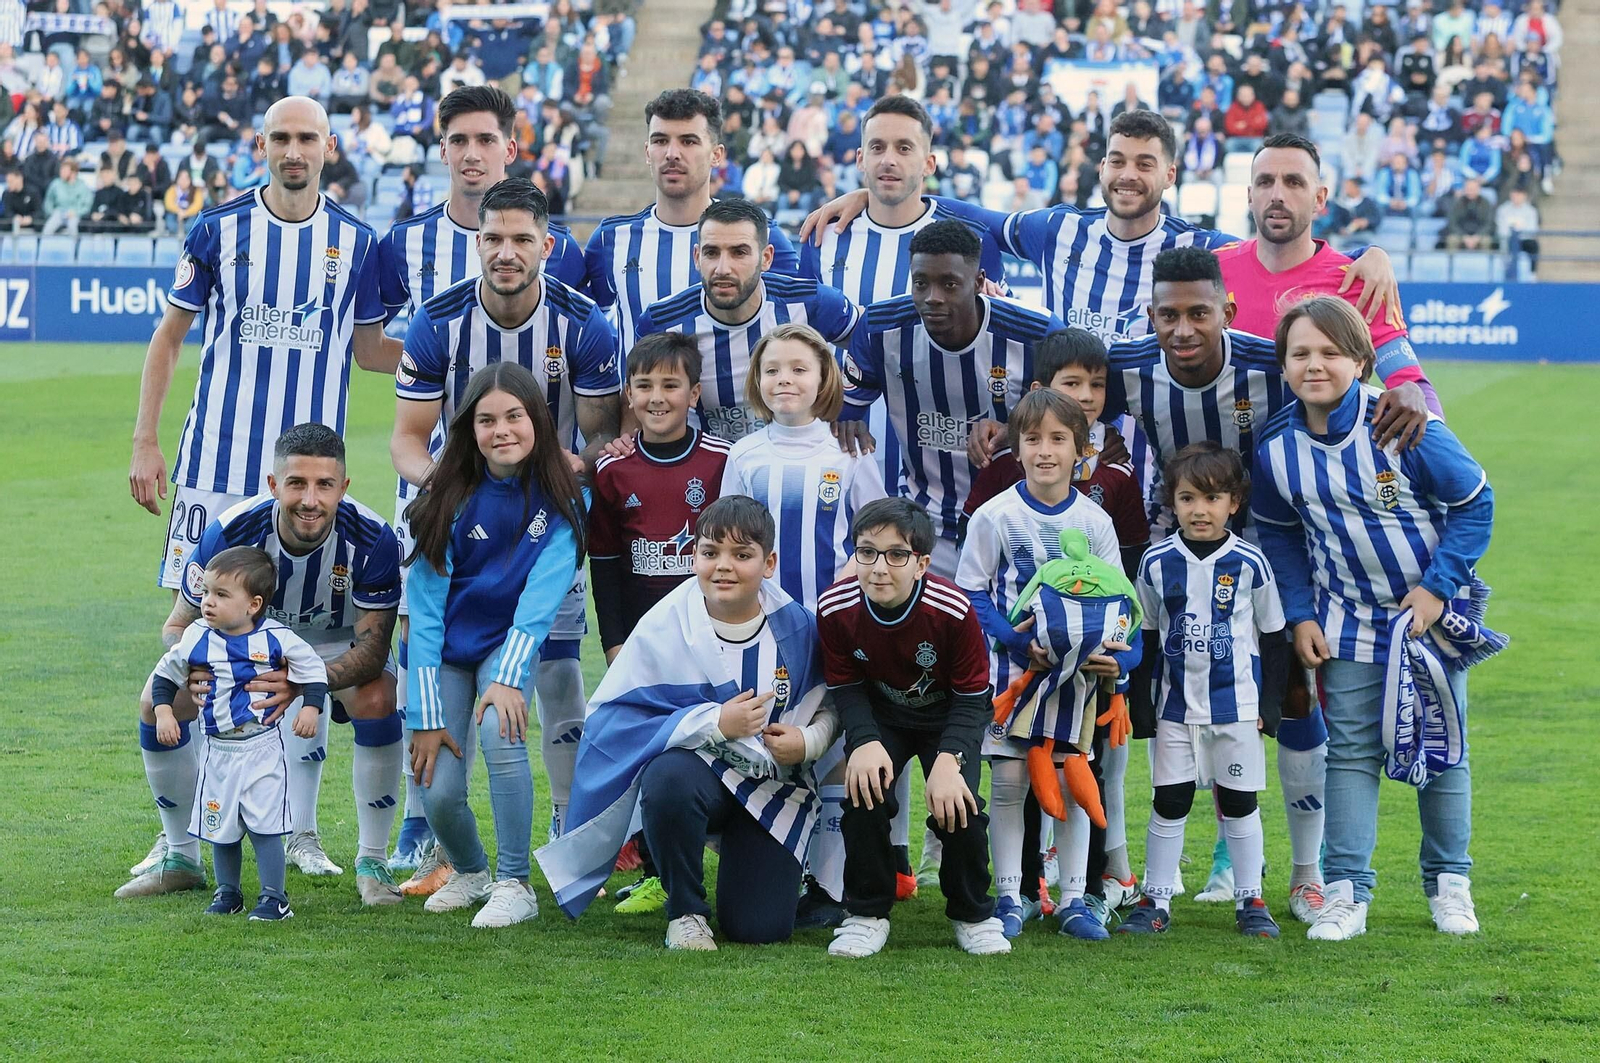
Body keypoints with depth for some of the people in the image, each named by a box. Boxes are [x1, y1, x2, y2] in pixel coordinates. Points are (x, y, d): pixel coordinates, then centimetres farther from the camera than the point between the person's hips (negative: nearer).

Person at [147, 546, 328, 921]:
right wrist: (163, 712, -1)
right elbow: (165, 675, 11)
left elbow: (313, 669, 3)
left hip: (263, 749, -3)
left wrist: (311, 707, -8)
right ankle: (227, 893, 24)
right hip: (218, 751, 3)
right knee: (220, 827, 8)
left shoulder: (275, 638, -9)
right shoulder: (196, 639, -3)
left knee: (265, 824, -6)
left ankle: (274, 897, 3)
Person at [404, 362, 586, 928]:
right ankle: (469, 872, 23)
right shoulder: (451, 498, -14)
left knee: (499, 731, -30)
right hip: (446, 649, 1)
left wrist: (508, 677, -31)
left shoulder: (560, 499, -12)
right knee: (438, 792, -11)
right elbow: (423, 607, -15)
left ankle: (514, 884, -16)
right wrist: (425, 716, -19)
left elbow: (542, 594, -19)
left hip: (510, 642, -1)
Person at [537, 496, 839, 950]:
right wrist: (715, 723, -26)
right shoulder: (665, 626, -14)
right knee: (668, 778, -40)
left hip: (774, 783, 2)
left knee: (760, 928, -12)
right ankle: (685, 912, -13)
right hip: (696, 770, -2)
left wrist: (808, 740, -15)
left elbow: (830, 706, 9)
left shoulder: (795, 627, -5)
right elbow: (618, 717, -17)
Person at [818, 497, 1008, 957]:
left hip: (946, 715, -2)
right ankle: (867, 915, -5)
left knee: (957, 805, -22)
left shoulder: (953, 610, -30)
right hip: (881, 716, 2)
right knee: (864, 790, -24)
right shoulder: (835, 608, -24)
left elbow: (972, 698, -19)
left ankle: (973, 915, 4)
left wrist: (949, 759, -34)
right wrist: (864, 742, -29)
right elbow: (846, 688, -10)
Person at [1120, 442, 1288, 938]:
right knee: (1168, 802, 4)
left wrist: (1269, 705, 0)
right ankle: (1155, 902, 11)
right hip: (1176, 706, 1)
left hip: (1236, 705, -1)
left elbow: (1273, 636, 2)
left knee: (1239, 803, 6)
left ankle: (1250, 901, 16)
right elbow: (1145, 635, 9)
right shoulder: (1156, 562, -1)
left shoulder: (1248, 563, -6)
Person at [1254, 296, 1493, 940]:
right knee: (1351, 751, -1)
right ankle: (1347, 891, 3)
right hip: (1349, 624, 2)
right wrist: (1300, 614, -1)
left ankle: (1448, 882, 22)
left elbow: (1474, 502, -10)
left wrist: (1438, 585, -14)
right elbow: (1279, 536, 8)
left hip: (1431, 611, -2)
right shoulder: (1277, 451, -9)